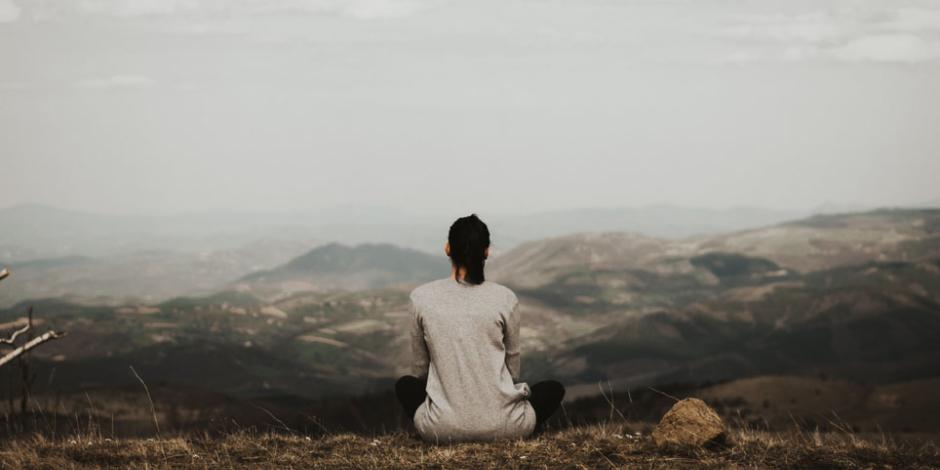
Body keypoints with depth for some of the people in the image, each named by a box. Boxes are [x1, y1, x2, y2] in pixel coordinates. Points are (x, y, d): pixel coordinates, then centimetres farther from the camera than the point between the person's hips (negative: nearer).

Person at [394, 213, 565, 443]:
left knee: (405, 385, 34)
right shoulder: (505, 298, -4)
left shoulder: (422, 297, -3)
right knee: (554, 389, 31)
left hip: (443, 427, 0)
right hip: (501, 425, 0)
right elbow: (513, 367, 10)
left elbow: (419, 368, 10)